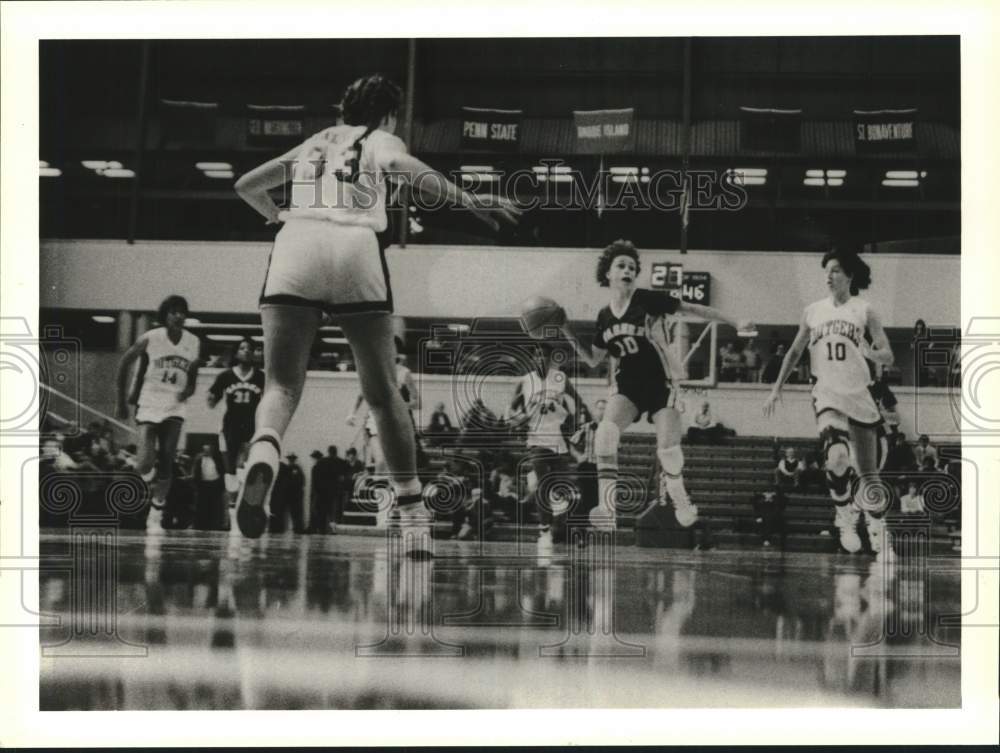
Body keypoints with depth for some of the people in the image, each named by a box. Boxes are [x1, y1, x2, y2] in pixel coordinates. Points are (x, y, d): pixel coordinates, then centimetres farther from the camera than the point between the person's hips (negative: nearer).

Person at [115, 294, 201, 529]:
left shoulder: (194, 343, 0)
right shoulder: (150, 339, -9)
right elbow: (124, 364, 2)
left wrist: (189, 389, -8)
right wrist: (121, 402, 4)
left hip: (175, 407, 2)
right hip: (149, 405, -2)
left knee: (166, 462, -9)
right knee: (145, 465, -15)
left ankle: (156, 515, 2)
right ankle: (147, 473, 23)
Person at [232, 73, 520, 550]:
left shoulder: (312, 144, 32)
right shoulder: (379, 141, 20)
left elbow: (247, 185, 39)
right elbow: (403, 167, -4)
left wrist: (277, 216, 59)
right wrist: (470, 202, -11)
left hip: (296, 243, 2)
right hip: (356, 247, -2)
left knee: (282, 385, -6)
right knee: (382, 393, 9)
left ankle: (263, 456, -40)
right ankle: (413, 517, 9)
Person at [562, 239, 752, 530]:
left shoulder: (647, 300, -10)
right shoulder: (605, 317, 5)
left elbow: (693, 309, -6)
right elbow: (593, 359, 14)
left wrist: (735, 323, -7)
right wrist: (568, 334, 2)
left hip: (661, 383, -3)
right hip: (627, 386, 3)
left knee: (668, 450, -9)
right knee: (605, 433, -25)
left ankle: (681, 503, 22)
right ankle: (607, 507, -28)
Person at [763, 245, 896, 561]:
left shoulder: (865, 311, 1)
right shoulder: (813, 312, 7)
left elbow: (888, 357, -2)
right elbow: (795, 351, 18)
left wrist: (872, 353, -24)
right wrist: (777, 388, 13)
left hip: (860, 396, 0)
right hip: (828, 393, 0)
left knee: (868, 475, 4)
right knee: (837, 455, -29)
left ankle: (878, 535, 21)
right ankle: (845, 517, -10)